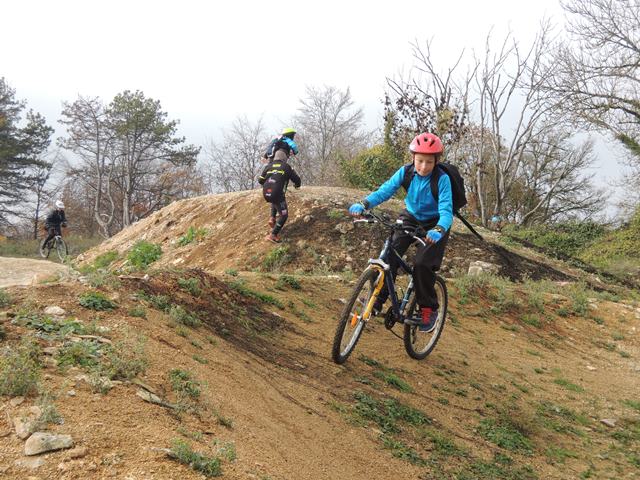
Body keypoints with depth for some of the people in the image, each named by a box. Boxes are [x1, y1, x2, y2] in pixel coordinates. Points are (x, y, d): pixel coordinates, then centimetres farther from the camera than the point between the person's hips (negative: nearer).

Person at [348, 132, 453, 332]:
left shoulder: (442, 179, -26)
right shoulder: (406, 172, -16)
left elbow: (446, 211, -34)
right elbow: (385, 190, -21)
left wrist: (438, 230, -55)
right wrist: (363, 204, -39)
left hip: (434, 224, -4)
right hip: (410, 218, 4)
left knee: (422, 264, -21)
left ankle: (429, 309, -1)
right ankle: (377, 300, -4)